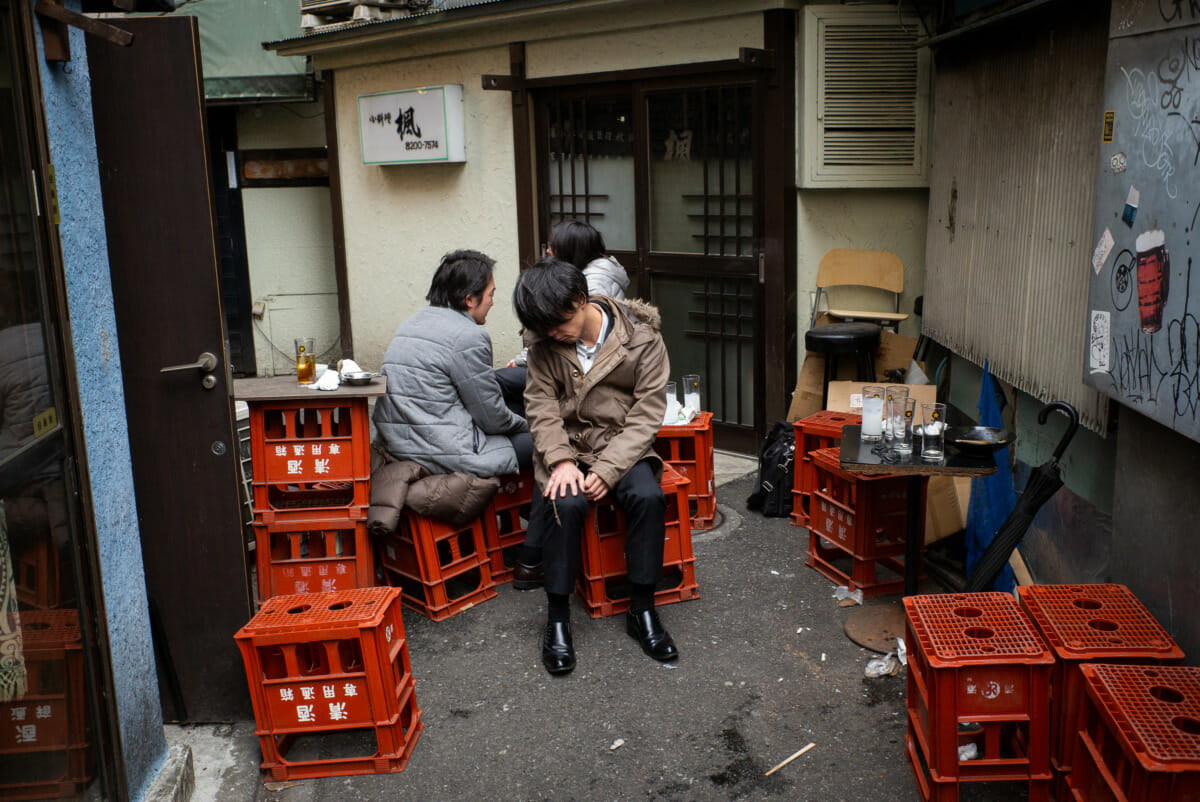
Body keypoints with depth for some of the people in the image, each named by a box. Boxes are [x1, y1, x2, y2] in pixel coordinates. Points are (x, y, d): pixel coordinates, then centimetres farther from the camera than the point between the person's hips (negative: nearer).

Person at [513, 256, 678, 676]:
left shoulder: (642, 338, -10)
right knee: (565, 502, -30)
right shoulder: (546, 345, -1)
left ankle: (642, 610, -13)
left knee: (647, 496, -30)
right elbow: (541, 406, -5)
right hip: (566, 447, 1)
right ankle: (557, 617, -16)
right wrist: (561, 460, -22)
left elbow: (646, 414, -12)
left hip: (624, 447, -1)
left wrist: (607, 470, -21)